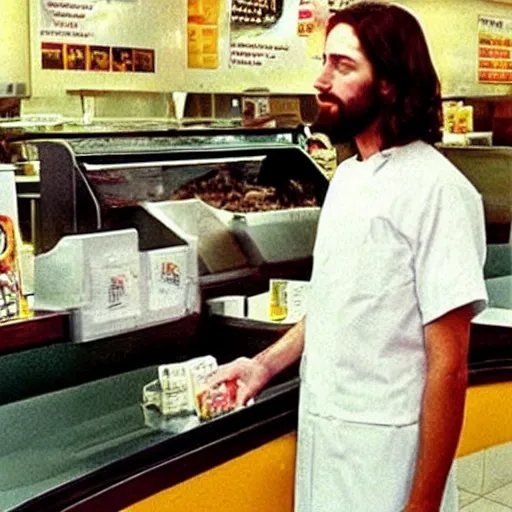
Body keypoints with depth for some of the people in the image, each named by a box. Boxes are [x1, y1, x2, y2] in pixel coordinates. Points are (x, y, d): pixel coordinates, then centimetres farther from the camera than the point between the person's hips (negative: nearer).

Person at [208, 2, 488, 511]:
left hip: (384, 447, -7)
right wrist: (266, 363, 10)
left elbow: (448, 365, -19)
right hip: (321, 429, 7)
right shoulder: (346, 175, 6)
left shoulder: (436, 189, -19)